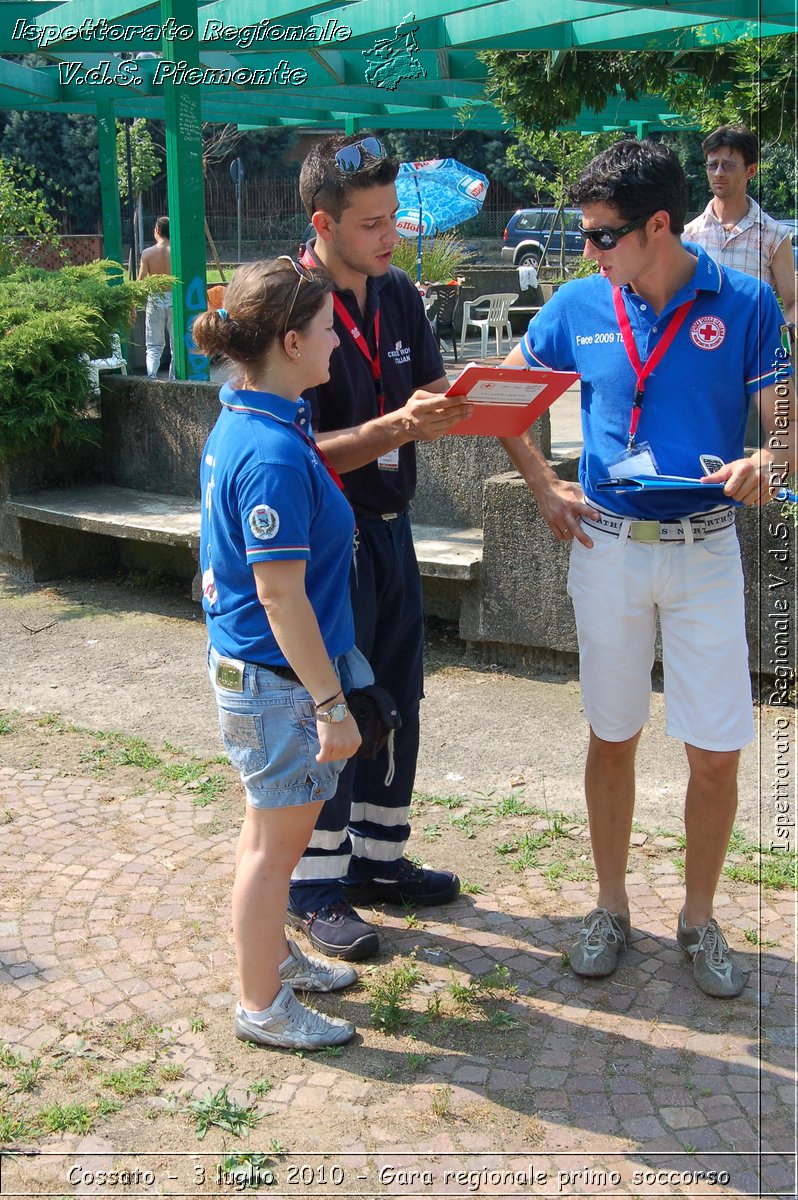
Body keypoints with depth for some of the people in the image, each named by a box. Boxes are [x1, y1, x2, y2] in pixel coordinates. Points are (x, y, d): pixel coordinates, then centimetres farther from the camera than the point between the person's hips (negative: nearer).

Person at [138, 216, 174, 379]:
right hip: (174, 299, 0)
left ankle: (151, 373, -16)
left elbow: (141, 282, -5)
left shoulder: (148, 253, -5)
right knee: (176, 344, 11)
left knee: (154, 346, 7)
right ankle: (174, 378, 11)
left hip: (155, 300, 0)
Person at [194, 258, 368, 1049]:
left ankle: (272, 953, 43)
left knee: (275, 827, 24)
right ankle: (262, 1006, 23)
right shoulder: (274, 455, -26)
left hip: (247, 665, 9)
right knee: (277, 837, 6)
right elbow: (280, 595, -25)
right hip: (278, 680, -9)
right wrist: (331, 704, -21)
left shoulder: (242, 424, 5)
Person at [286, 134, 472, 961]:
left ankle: (377, 858, 32)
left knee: (395, 702, 15)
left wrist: (454, 410, -11)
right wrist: (398, 426, -30)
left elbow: (433, 394, 12)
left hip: (390, 527, 7)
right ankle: (315, 886, 19)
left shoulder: (398, 295, 7)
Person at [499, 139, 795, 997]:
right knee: (612, 737, 11)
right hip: (608, 545, 1)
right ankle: (611, 907, 29)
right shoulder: (579, 306, 0)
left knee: (716, 753, 1)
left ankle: (698, 918, 24)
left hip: (706, 549, -1)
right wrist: (544, 488, 3)